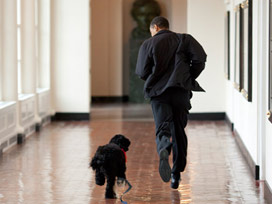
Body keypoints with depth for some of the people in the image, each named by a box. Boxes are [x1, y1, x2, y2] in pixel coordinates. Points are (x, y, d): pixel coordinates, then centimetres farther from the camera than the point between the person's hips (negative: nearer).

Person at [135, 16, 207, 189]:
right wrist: (190, 77, 9)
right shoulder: (184, 39, 10)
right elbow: (200, 58, -5)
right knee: (179, 131, 11)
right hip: (181, 90, 1)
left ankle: (163, 150, -42)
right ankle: (177, 174, 13)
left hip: (158, 92, -1)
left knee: (163, 128, -6)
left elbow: (142, 72, 3)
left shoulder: (148, 44, 8)